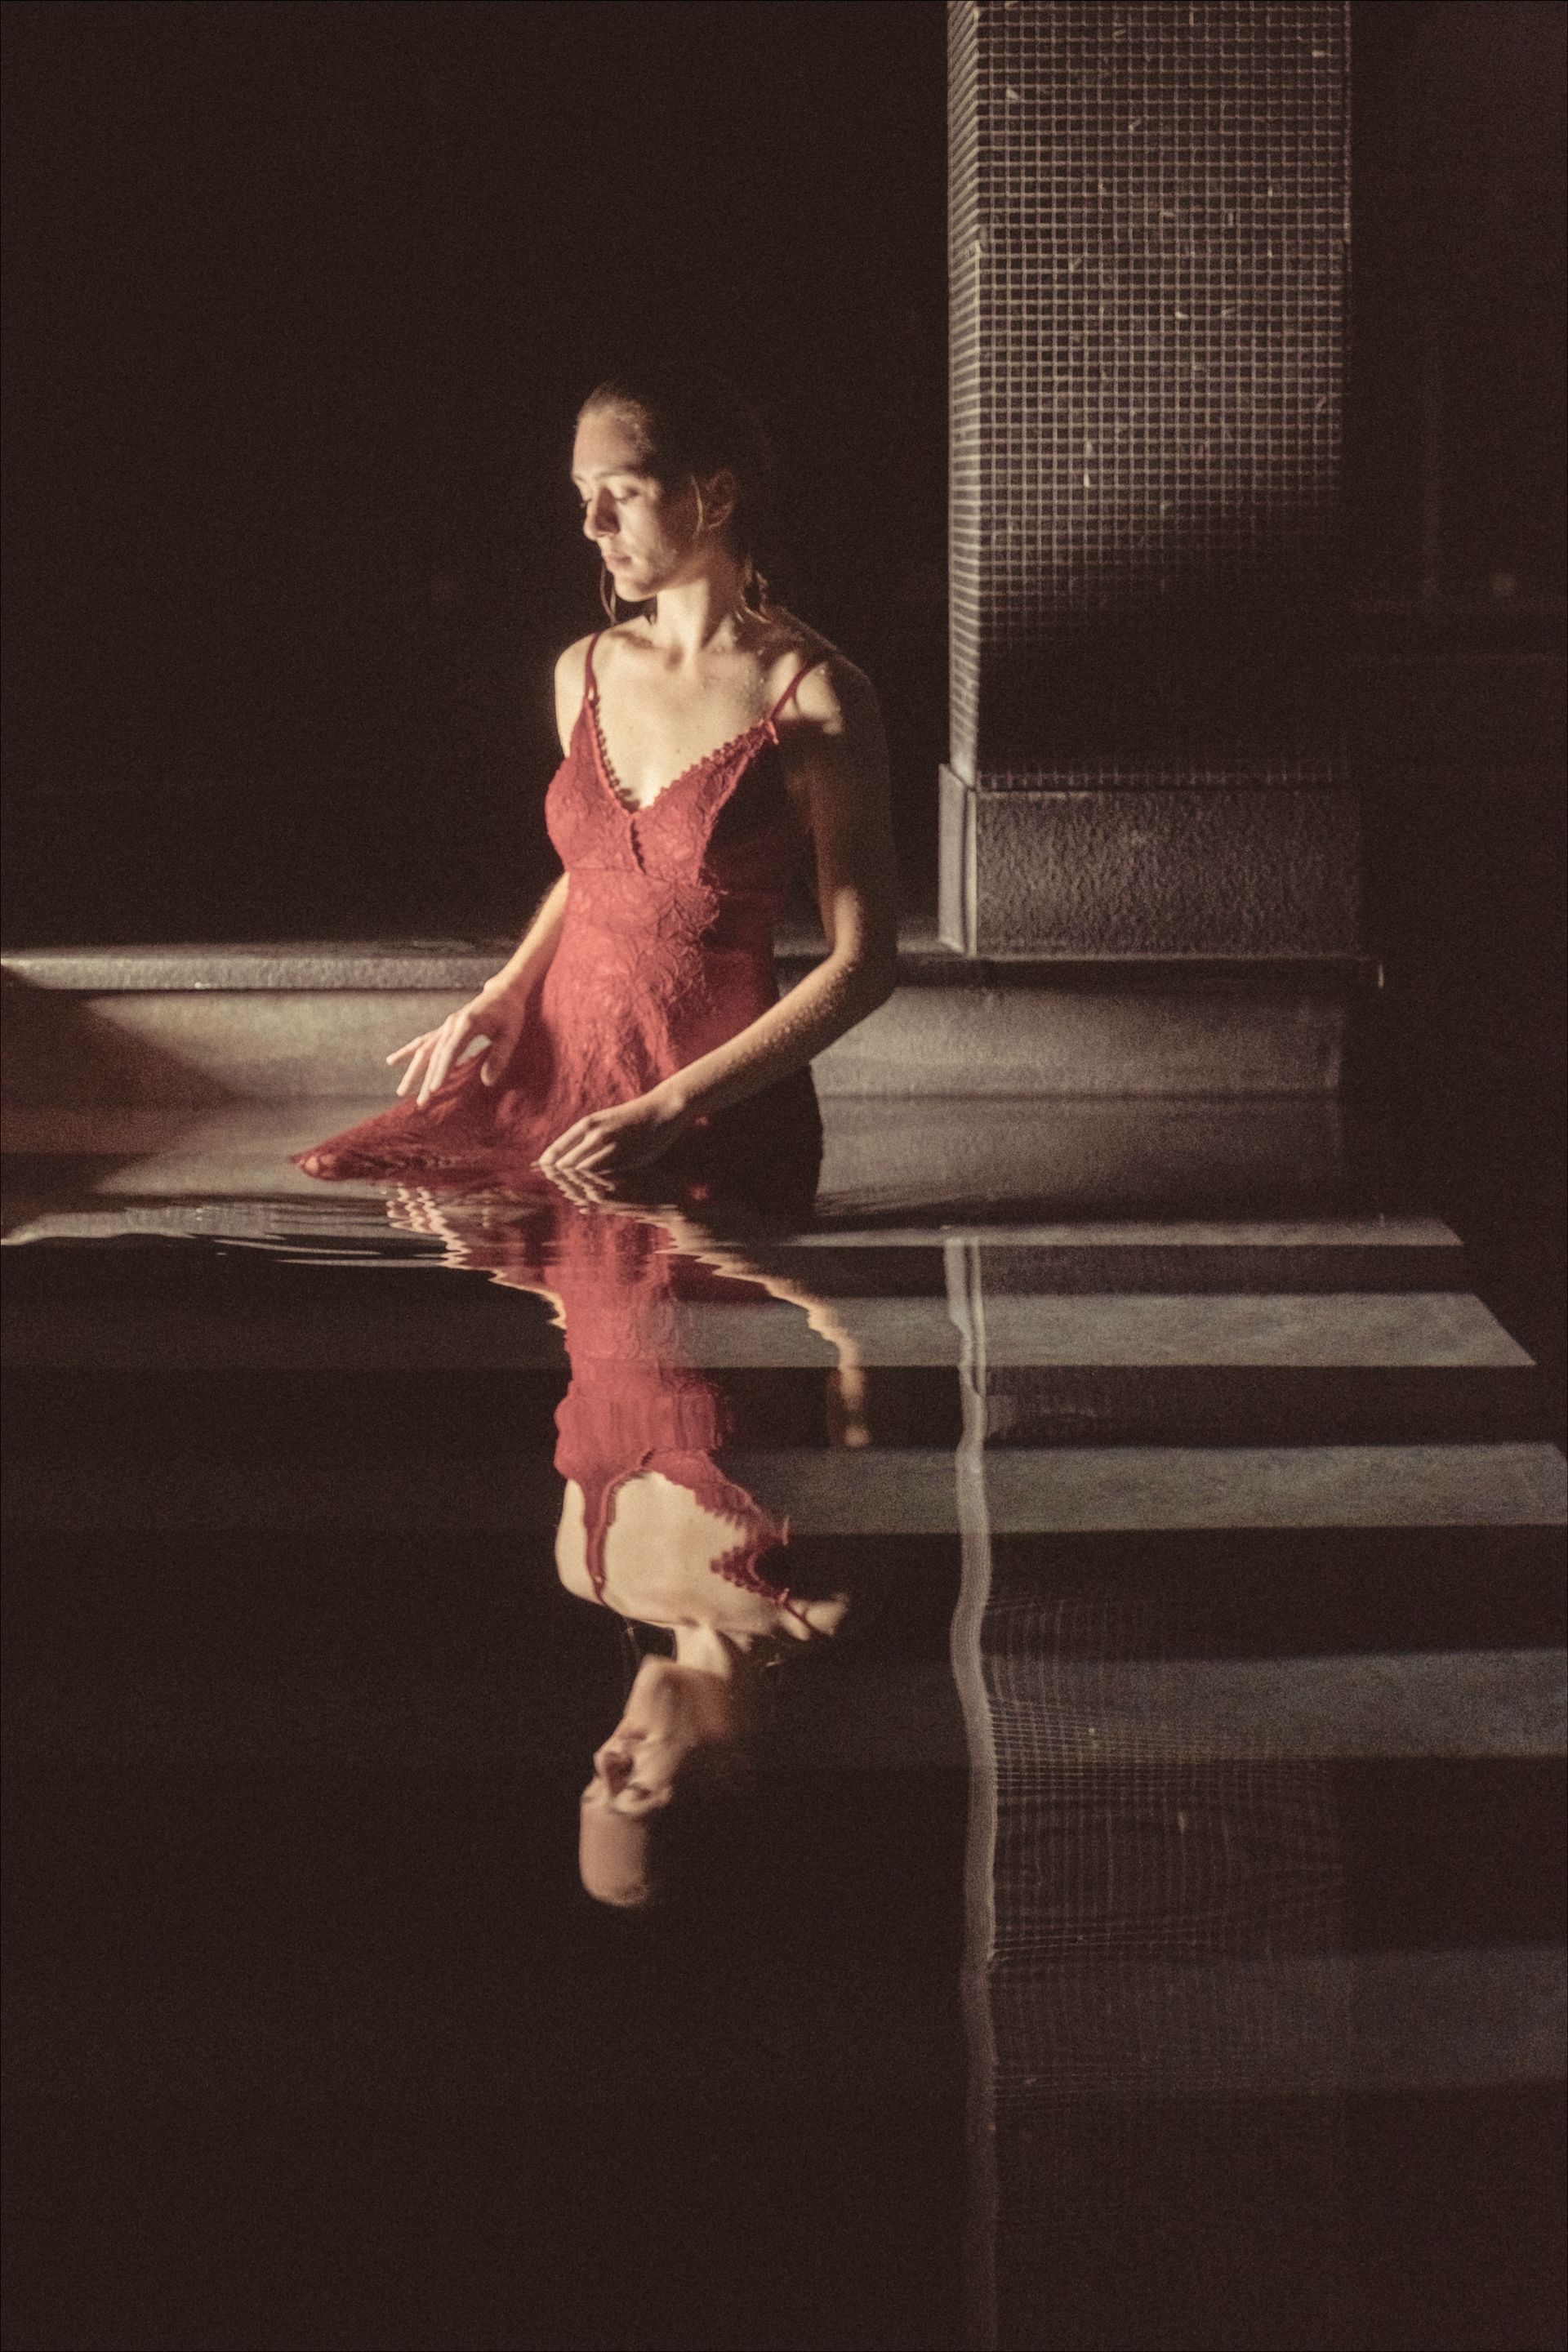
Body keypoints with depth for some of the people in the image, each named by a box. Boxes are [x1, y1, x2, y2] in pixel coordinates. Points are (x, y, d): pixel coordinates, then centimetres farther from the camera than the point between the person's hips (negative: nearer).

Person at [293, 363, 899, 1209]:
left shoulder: (814, 696, -8)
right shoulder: (585, 672, 10)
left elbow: (861, 964, -10)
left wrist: (665, 1110, -15)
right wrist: (505, 993, 7)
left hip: (721, 1112, -5)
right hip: (555, 1068, 5)